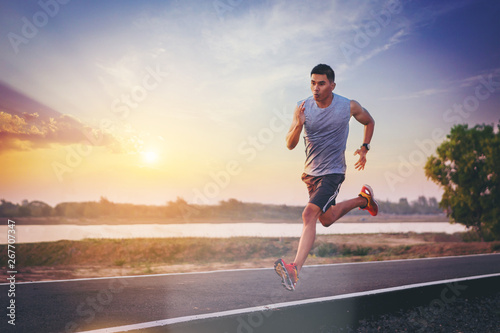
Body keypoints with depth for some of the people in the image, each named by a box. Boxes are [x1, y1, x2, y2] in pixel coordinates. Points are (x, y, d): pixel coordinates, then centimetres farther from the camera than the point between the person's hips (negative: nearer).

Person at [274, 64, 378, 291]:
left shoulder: (349, 107, -11)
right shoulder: (303, 108, -9)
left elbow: (369, 122, 11)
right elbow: (290, 145, -12)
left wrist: (364, 148, -1)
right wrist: (298, 125, -31)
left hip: (332, 172, -5)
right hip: (310, 172, 5)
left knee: (309, 215, -22)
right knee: (326, 219, 23)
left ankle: (295, 270, -22)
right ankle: (363, 199, 48)